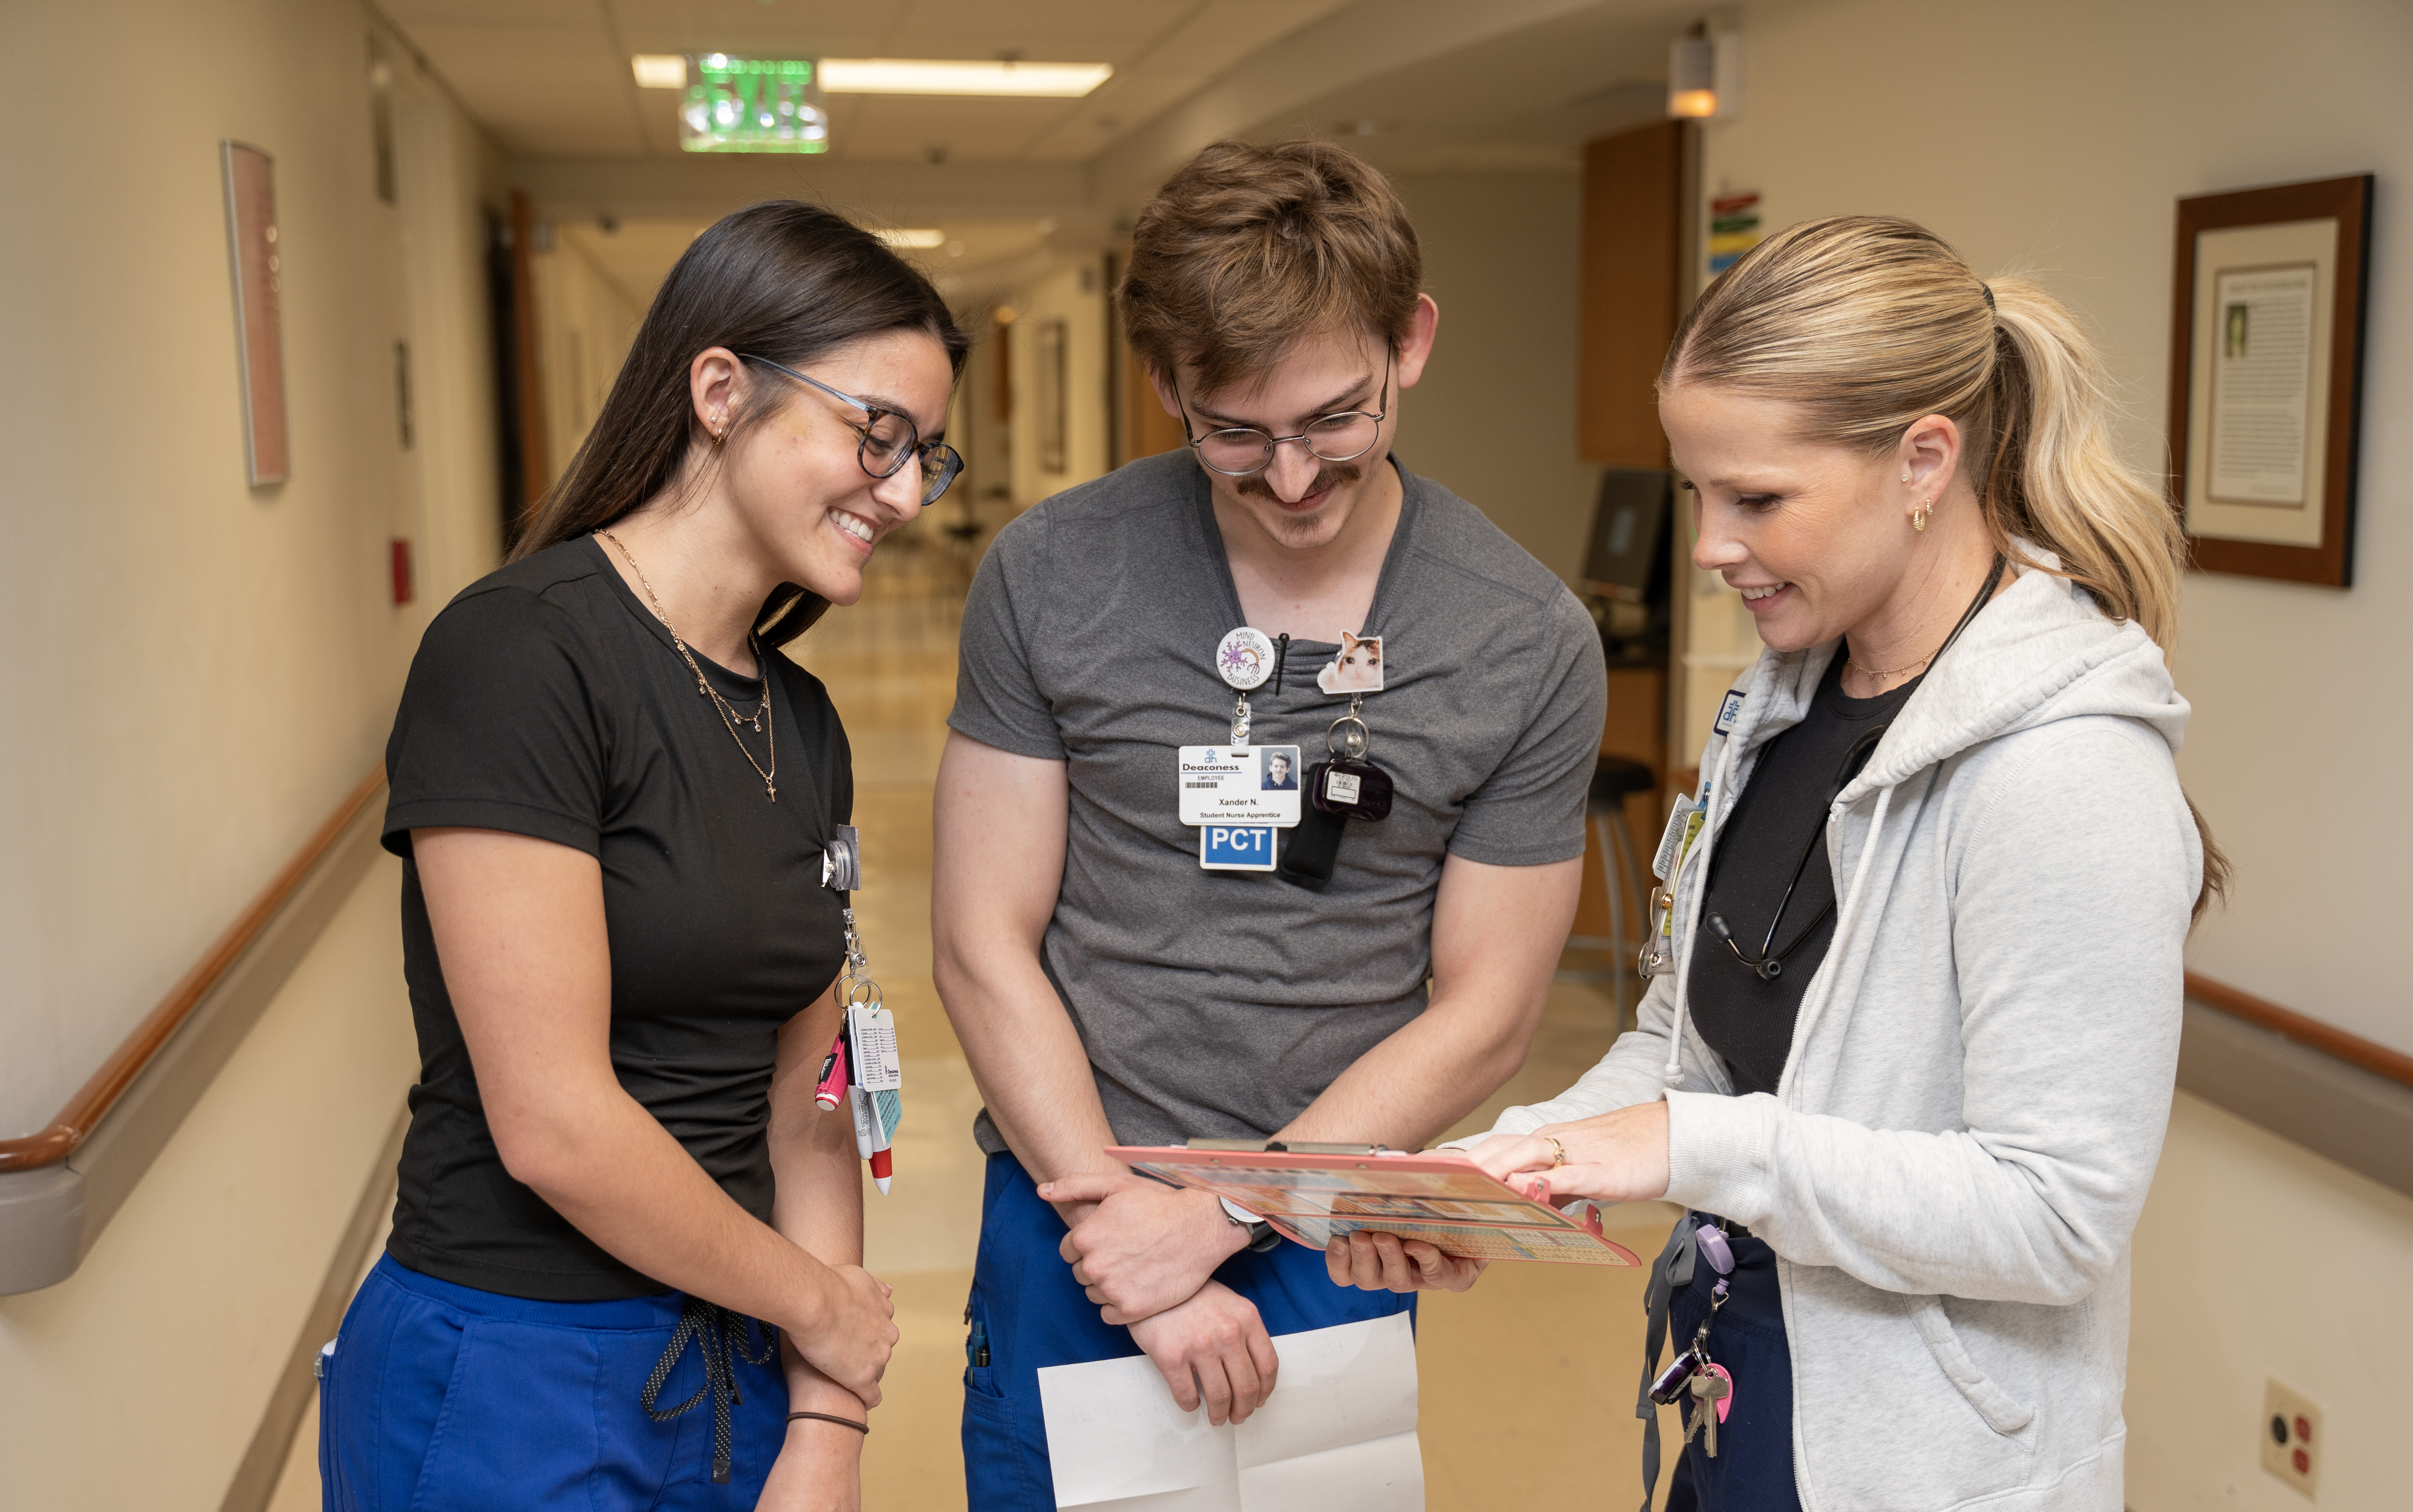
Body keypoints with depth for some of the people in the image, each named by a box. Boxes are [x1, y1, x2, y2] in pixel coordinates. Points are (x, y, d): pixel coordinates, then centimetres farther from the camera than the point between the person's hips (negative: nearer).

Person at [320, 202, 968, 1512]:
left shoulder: (800, 726, 6)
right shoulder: (517, 655, -18)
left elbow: (802, 1114, 6)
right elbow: (554, 1124, -21)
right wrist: (825, 1305, -8)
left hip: (738, 1374, 7)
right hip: (514, 1389, -7)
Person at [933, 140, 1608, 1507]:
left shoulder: (1532, 647, -9)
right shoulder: (1051, 578, -8)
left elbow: (1484, 1017, -6)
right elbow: (985, 947, -6)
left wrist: (1213, 1217, -12)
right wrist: (1115, 1212, -13)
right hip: (1072, 1208, 1)